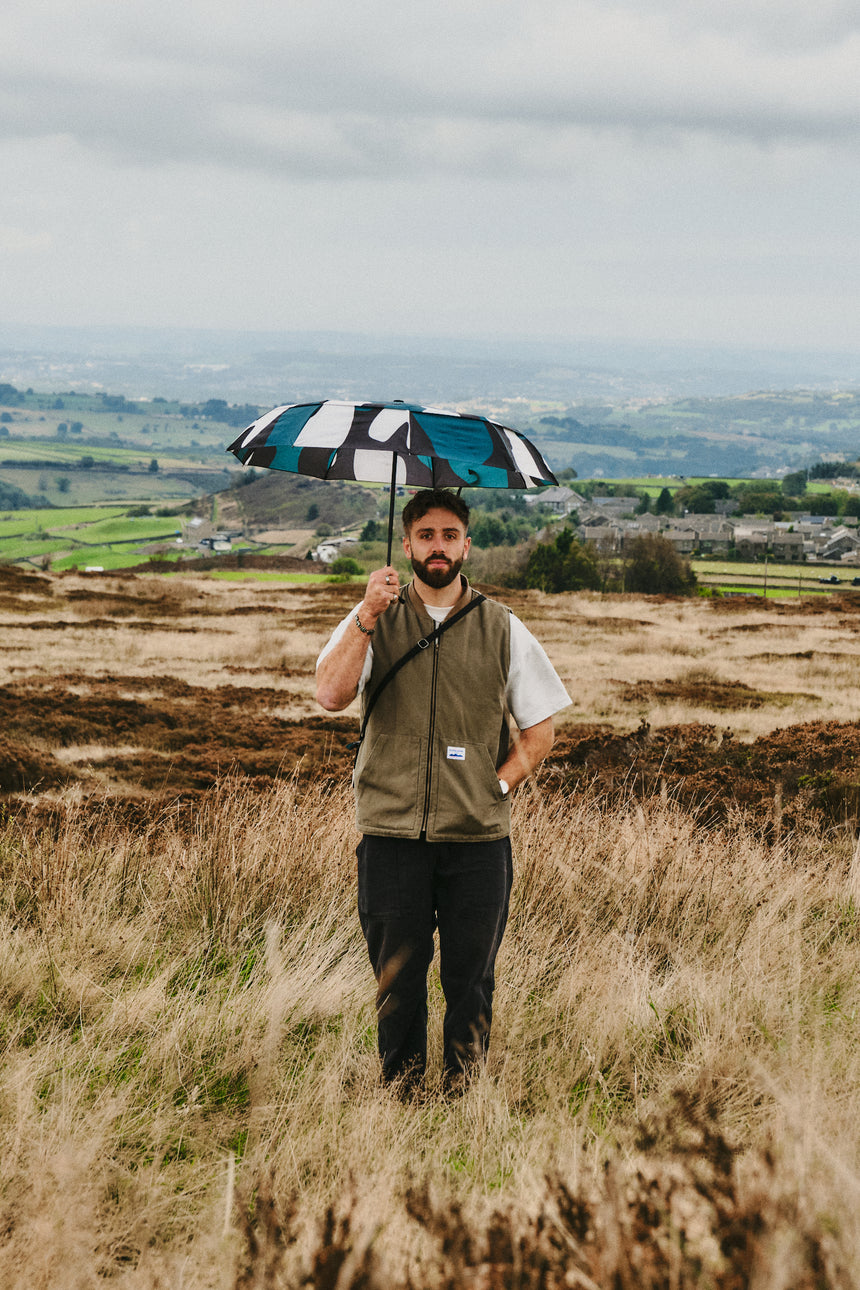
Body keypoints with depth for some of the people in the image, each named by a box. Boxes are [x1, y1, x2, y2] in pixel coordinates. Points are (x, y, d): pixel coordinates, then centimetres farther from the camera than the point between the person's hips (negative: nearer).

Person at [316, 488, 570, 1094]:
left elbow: (541, 729, 13)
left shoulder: (502, 628, 8)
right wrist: (367, 617, -21)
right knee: (398, 976, 3)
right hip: (393, 834, -1)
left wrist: (498, 783, -1)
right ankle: (400, 1089, 15)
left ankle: (462, 1088, 15)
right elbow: (332, 695, -12)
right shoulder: (374, 618, 5)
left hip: (478, 838, 1)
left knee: (470, 980, 3)